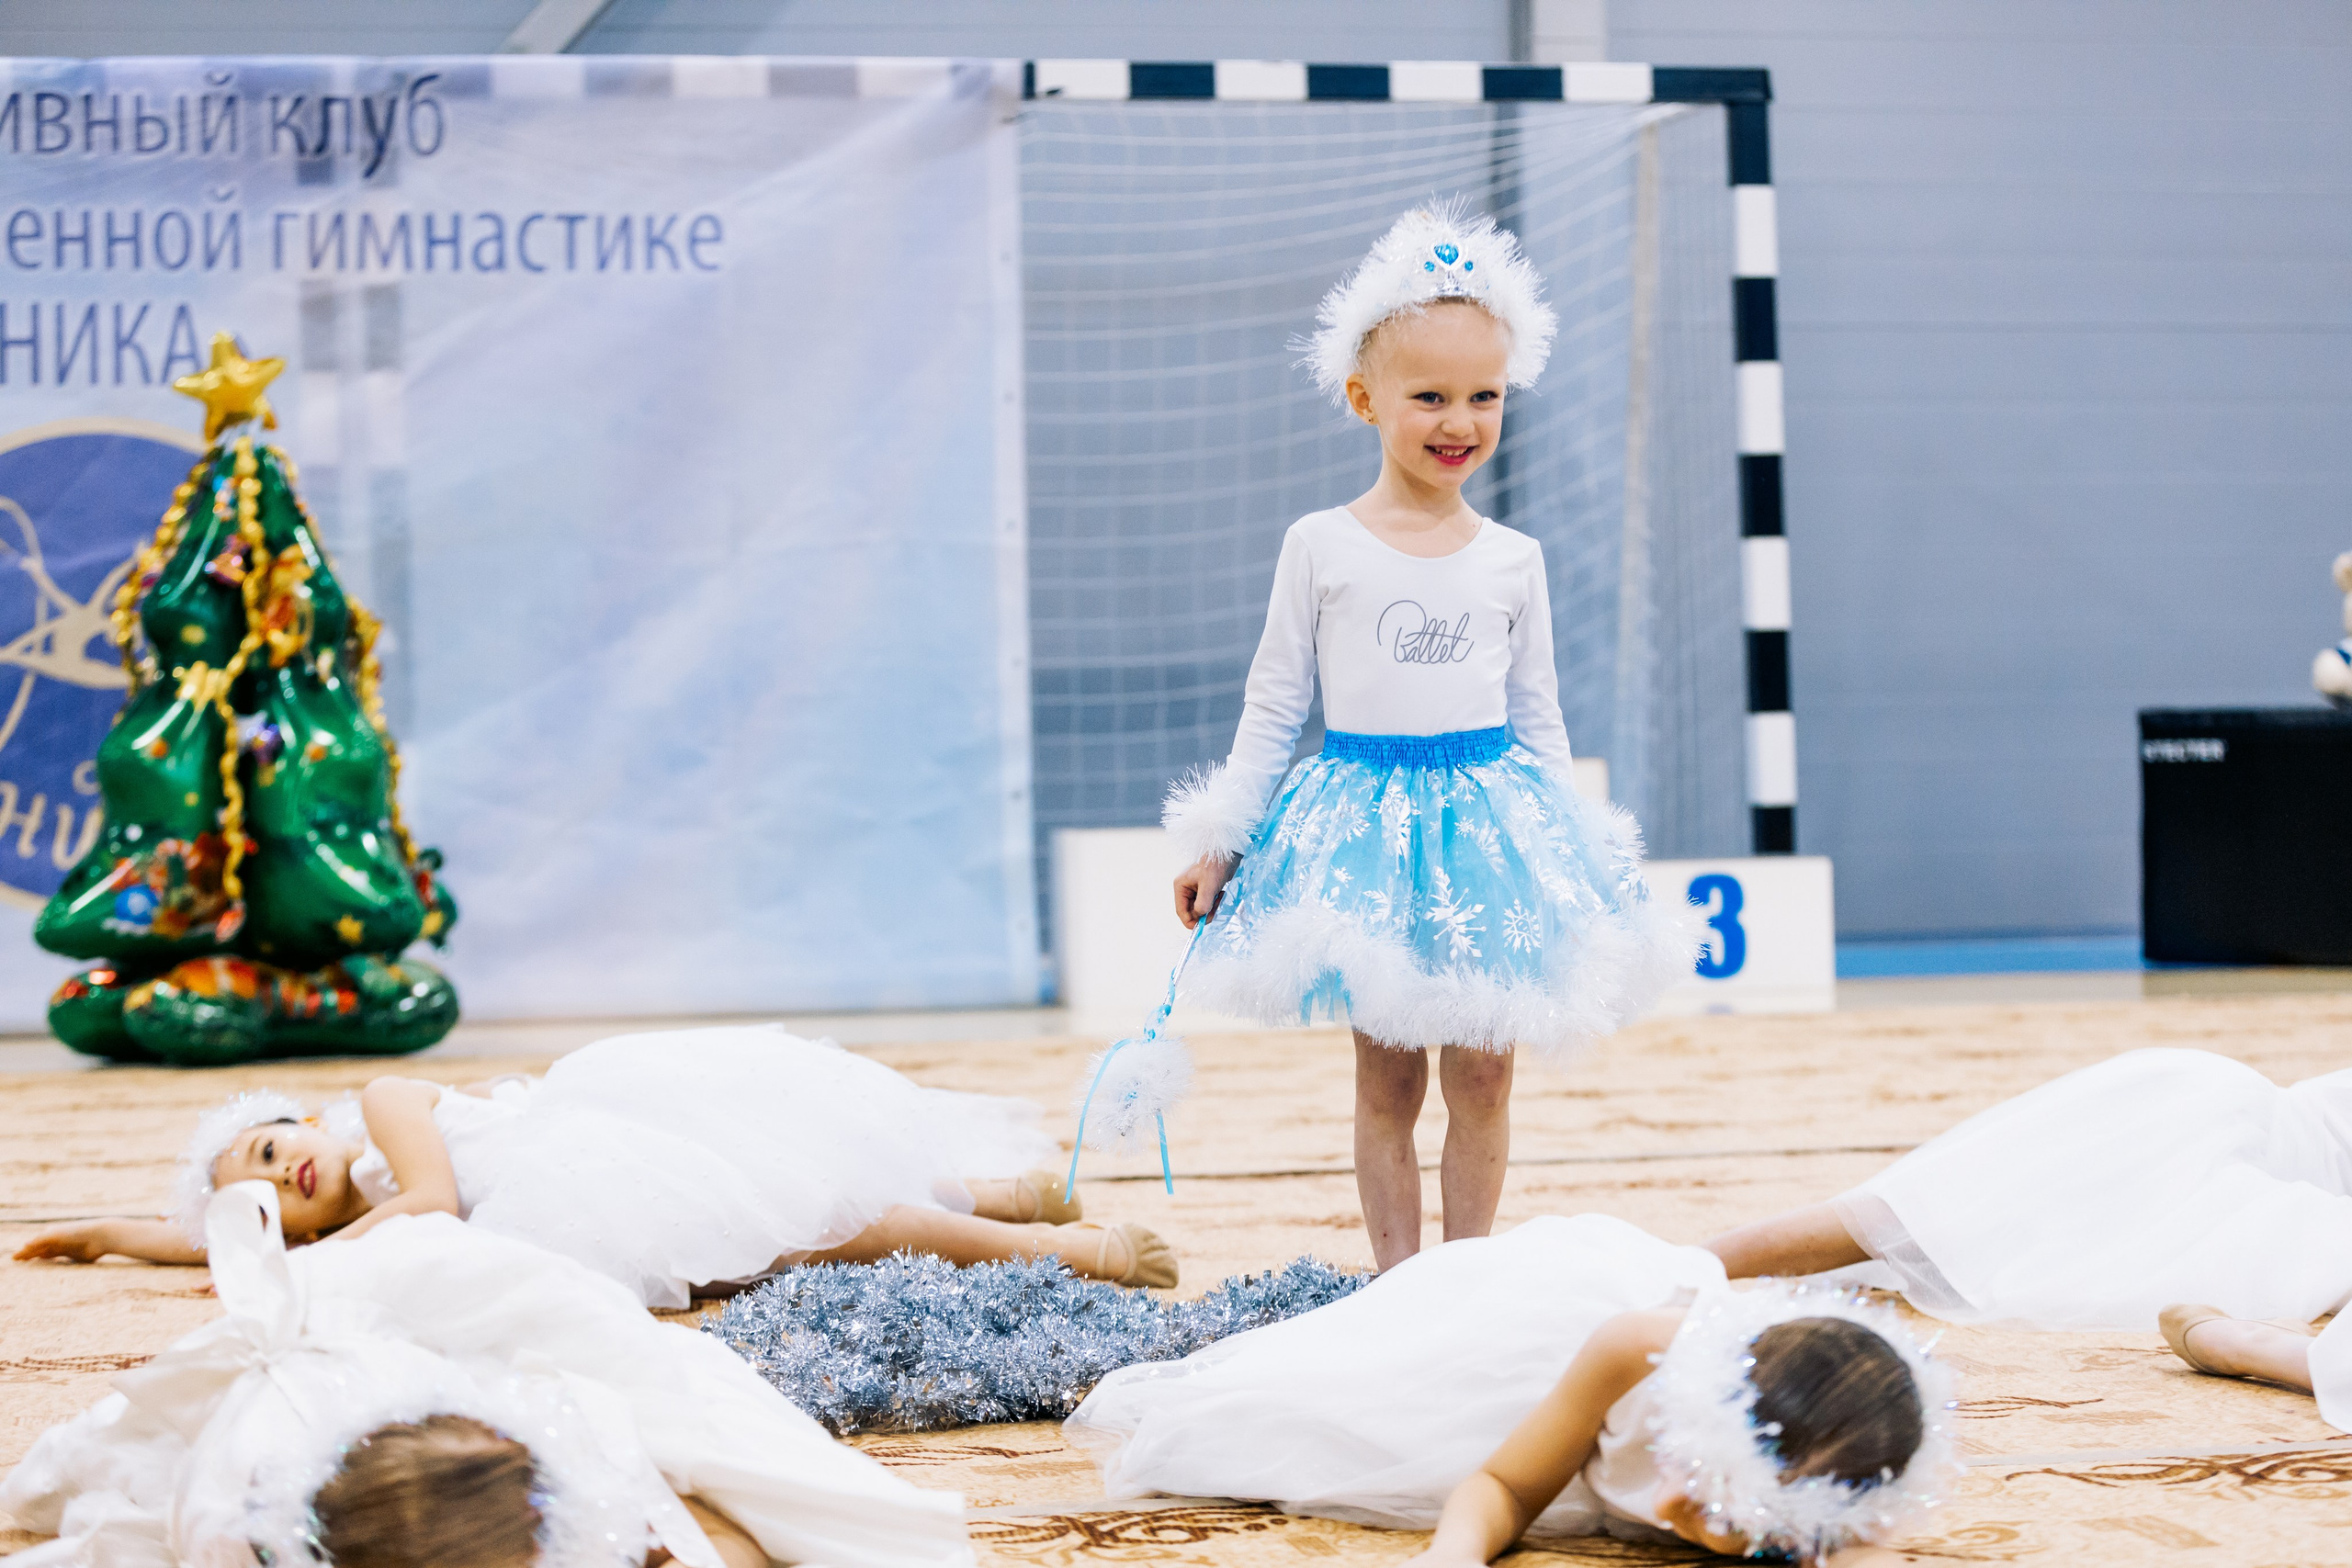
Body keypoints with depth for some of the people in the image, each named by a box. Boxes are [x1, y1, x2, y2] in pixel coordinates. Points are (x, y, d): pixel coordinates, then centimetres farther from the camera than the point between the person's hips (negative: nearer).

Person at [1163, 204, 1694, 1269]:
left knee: (1482, 1073, 4)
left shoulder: (1512, 561, 5)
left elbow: (1536, 714, 12)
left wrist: (1578, 849, 9)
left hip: (1488, 818, 2)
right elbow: (1274, 704, 3)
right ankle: (1397, 1278, 9)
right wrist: (1218, 841, 1)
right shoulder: (1321, 547, -2)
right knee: (1387, 1078, 3)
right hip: (1365, 827, -2)